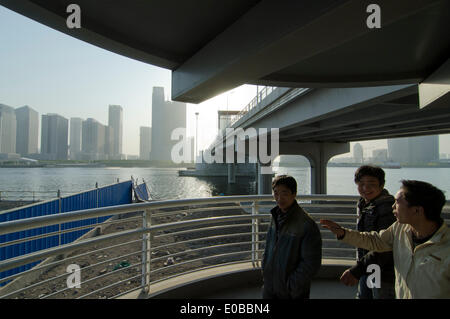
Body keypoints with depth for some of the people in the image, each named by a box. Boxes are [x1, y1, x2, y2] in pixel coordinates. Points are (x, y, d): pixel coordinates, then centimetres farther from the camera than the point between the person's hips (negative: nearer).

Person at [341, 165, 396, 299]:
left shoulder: (388, 208, -22)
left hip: (384, 273, -8)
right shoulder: (363, 204, 6)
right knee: (363, 296, 19)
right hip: (367, 270, 8)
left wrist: (356, 271, -32)